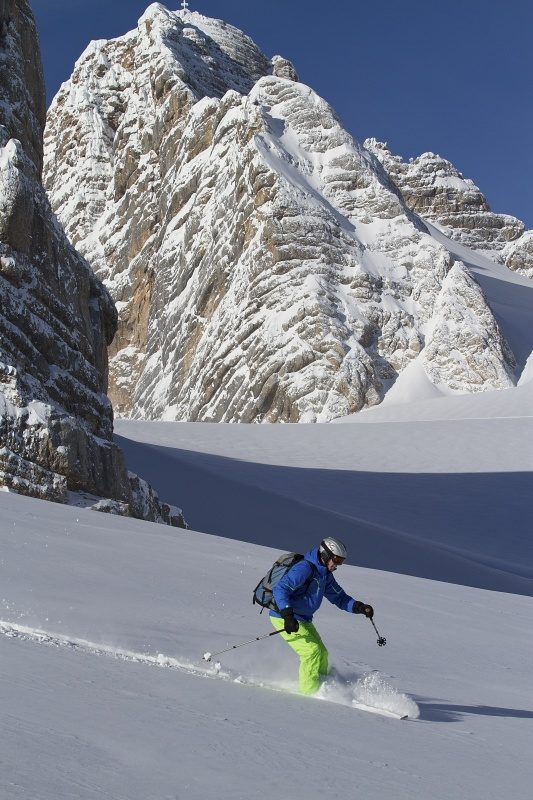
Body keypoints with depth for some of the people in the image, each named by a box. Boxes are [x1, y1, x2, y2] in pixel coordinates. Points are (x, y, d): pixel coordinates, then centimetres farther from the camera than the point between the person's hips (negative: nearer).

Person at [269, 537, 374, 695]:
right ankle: (309, 691, -7)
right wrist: (288, 615, -40)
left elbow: (338, 597, 16)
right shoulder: (305, 568, -22)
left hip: (303, 619, 9)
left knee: (322, 653, 7)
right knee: (312, 650, -17)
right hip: (283, 617, -9)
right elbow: (280, 589, -30)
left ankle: (321, 687, 17)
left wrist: (359, 607, -2)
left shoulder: (325, 574, 8)